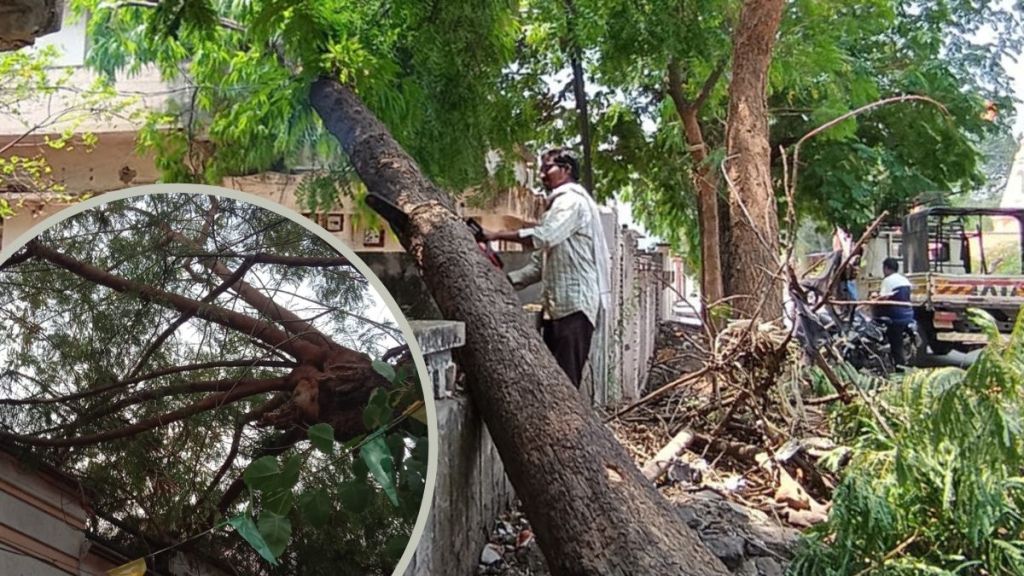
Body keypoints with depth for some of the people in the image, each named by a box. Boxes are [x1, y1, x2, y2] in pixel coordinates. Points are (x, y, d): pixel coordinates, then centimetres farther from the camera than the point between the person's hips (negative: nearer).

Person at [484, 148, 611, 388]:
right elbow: (540, 263, 20)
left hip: (575, 304, -10)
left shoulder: (573, 200, -5)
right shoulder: (557, 205, 25)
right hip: (559, 305, 10)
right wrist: (507, 280, 6)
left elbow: (544, 236, -24)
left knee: (565, 380, -11)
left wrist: (496, 235, -19)